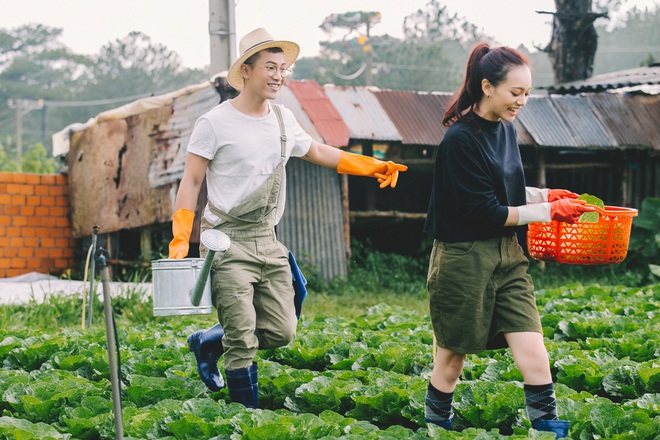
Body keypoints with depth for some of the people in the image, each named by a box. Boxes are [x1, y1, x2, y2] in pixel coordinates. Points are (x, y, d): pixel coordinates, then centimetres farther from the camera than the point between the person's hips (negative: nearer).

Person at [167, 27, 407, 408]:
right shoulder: (215, 123, -8)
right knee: (243, 339, -10)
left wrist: (374, 167, 18)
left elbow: (318, 152, 25)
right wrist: (180, 240, -16)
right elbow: (191, 181, -7)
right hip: (228, 242, -6)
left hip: (268, 241, 7)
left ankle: (208, 342, 26)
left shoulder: (283, 119, 10)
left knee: (282, 331, 5)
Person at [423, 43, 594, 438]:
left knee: (533, 353, -4)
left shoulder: (506, 128, 7)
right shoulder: (461, 139, -18)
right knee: (453, 356, 9)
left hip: (507, 256, 7)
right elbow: (484, 212, -19)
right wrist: (550, 211, -15)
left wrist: (545, 194, 3)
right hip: (464, 260, -6)